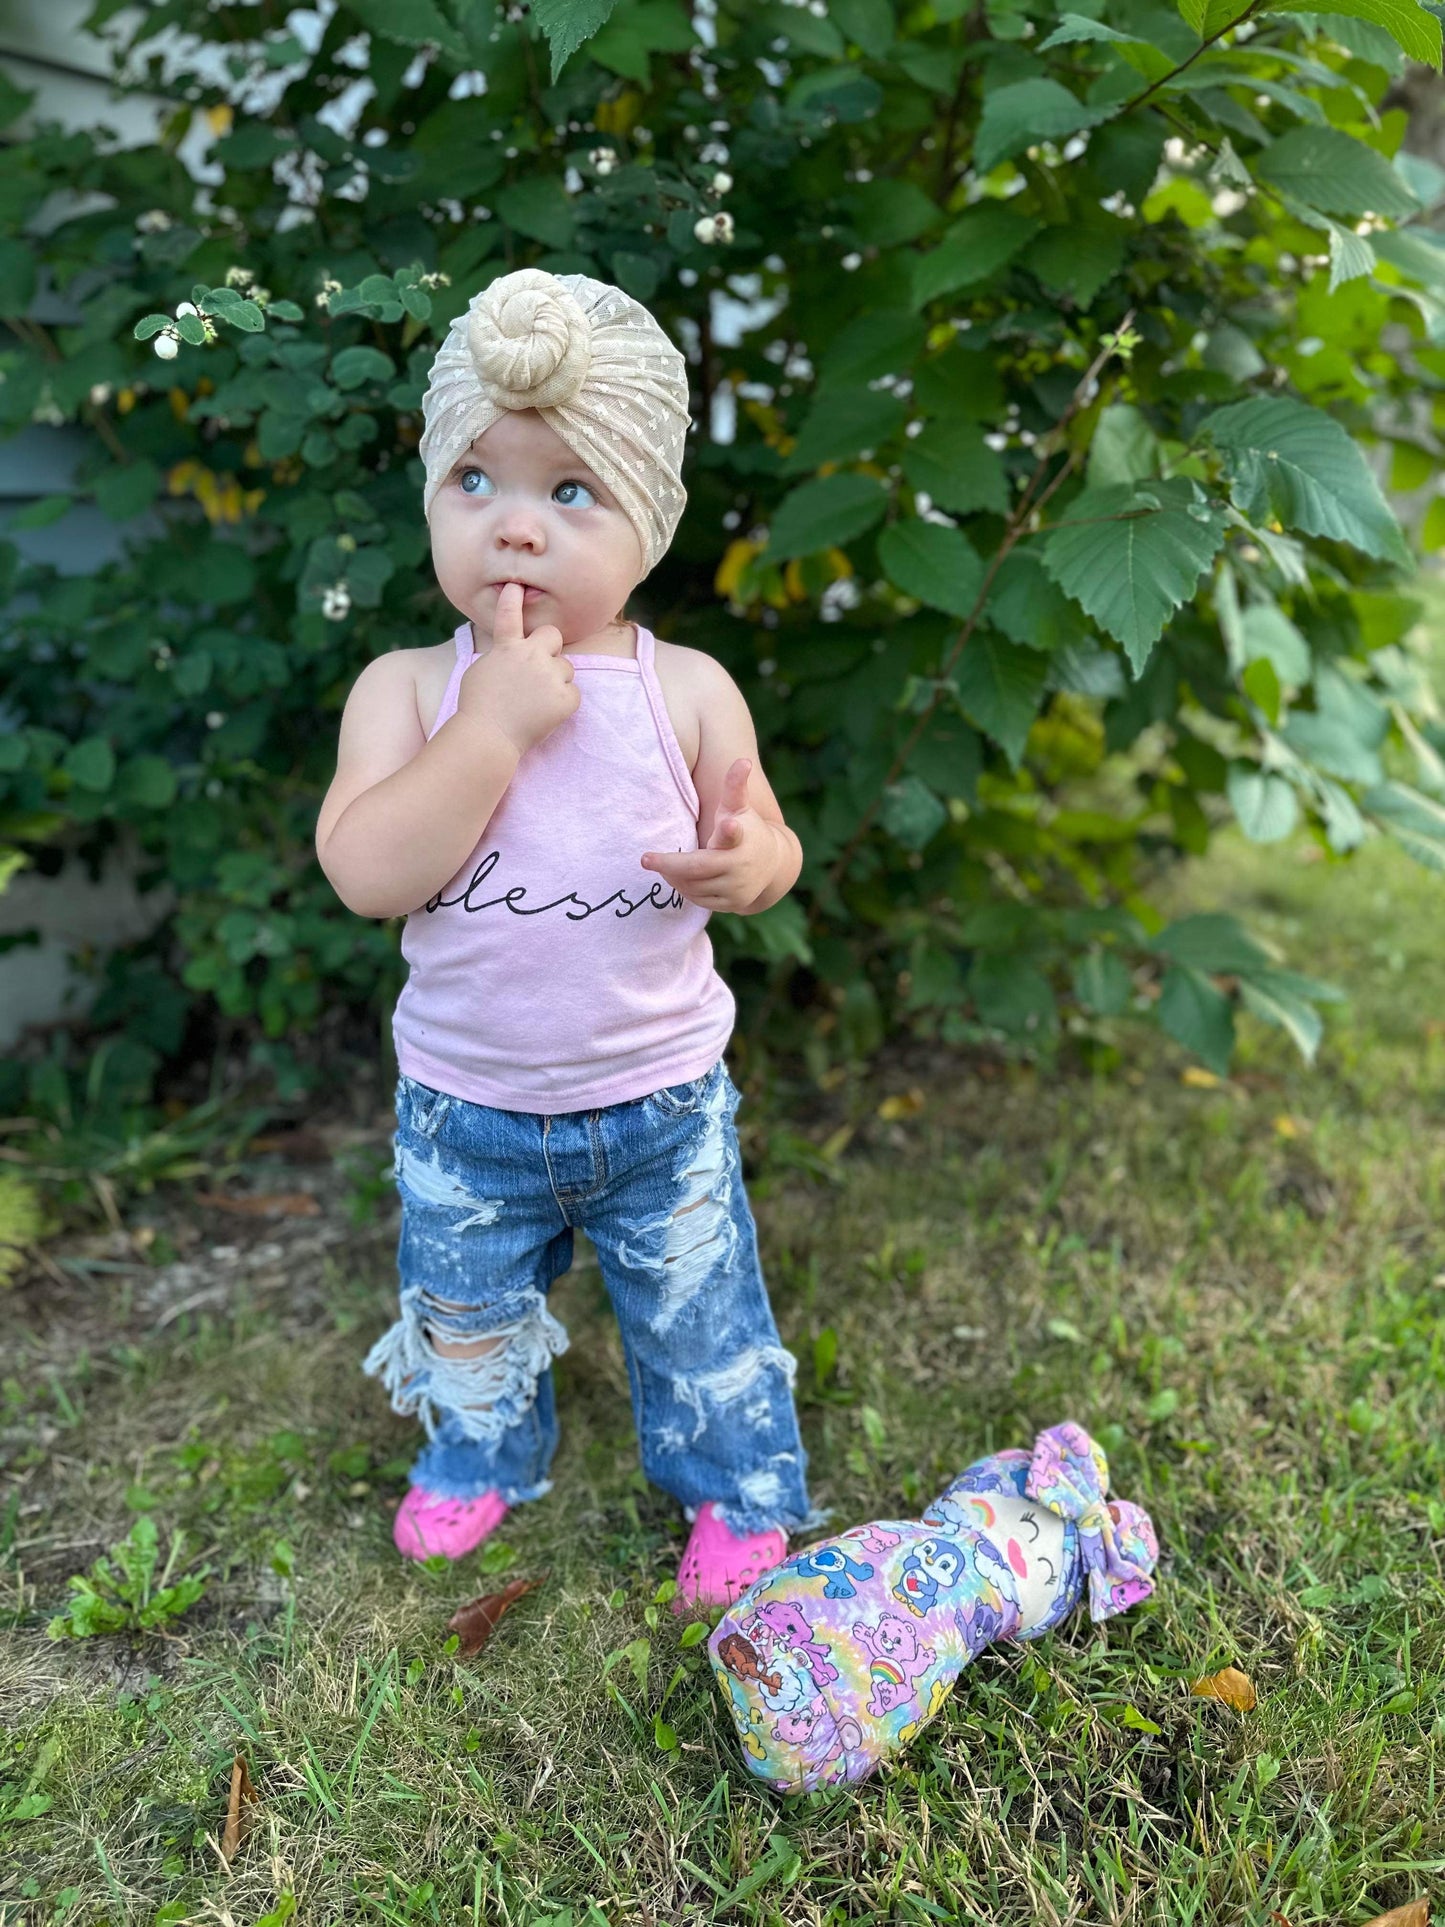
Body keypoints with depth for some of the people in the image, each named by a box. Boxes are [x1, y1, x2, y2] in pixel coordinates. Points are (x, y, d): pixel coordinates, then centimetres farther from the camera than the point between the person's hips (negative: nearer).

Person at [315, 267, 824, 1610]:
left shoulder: (686, 689, -11)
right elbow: (366, 874, -25)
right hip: (464, 1107, 2)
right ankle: (478, 1459, 54)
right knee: (465, 1317, 24)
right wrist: (495, 721, -31)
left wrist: (752, 858, -27)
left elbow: (760, 842, -2)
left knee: (699, 1315, 17)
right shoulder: (406, 688, -12)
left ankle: (741, 1493, 43)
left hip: (661, 1103, -1)